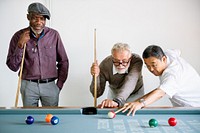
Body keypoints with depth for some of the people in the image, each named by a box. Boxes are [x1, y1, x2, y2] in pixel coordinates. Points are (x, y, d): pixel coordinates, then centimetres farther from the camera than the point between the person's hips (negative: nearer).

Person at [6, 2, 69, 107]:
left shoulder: (54, 35, -1)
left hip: (50, 85, 1)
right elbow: (13, 66, -5)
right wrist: (20, 45, -16)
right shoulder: (19, 36, -4)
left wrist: (59, 84, 2)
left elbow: (63, 61, 7)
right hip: (28, 86, 0)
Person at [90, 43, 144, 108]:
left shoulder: (137, 60, -35)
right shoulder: (105, 64, -30)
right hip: (114, 93, 1)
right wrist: (96, 77, -46)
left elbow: (130, 83, -51)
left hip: (135, 93, -1)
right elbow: (97, 94, -27)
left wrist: (117, 101, -67)